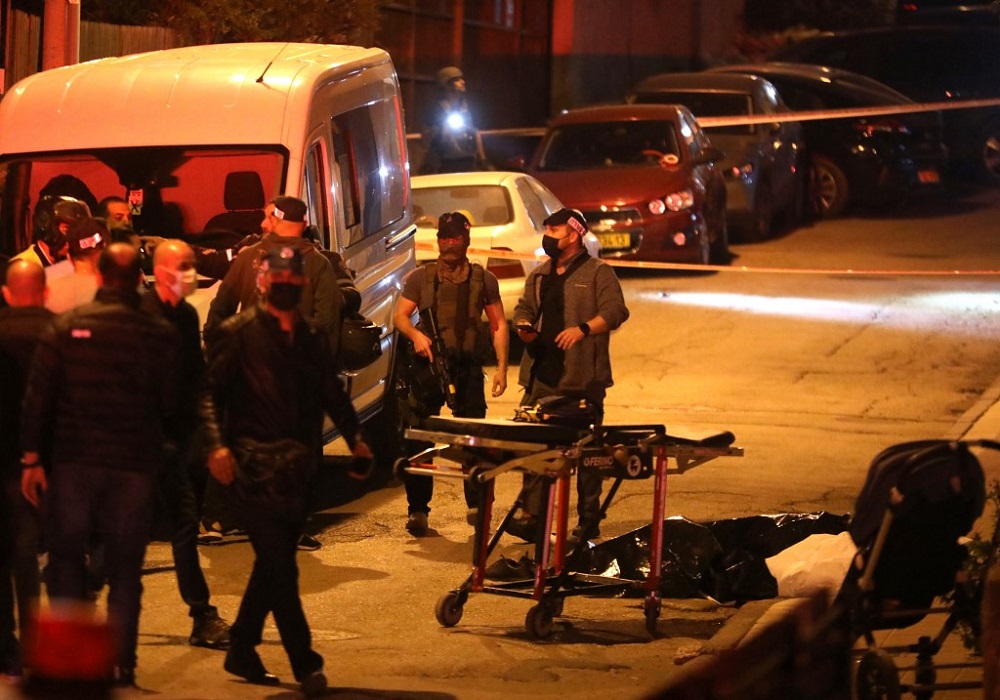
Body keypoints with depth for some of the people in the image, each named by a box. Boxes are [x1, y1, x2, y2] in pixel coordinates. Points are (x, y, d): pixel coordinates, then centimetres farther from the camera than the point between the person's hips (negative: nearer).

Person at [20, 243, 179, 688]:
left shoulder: (66, 327, -5)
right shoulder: (160, 334, -6)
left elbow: (38, 397, -5)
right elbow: (170, 403, 0)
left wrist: (31, 457, 0)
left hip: (73, 462, 0)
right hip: (135, 466, 0)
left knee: (66, 559, 14)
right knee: (125, 569, 10)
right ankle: (120, 664, 8)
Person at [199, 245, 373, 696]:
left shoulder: (312, 338, 16)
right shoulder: (238, 333, -1)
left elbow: (332, 393, 17)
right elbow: (211, 391, -6)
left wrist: (354, 436, 2)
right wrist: (217, 444, -19)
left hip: (296, 466, 6)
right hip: (254, 464, -6)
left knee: (274, 563, 11)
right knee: (279, 565, -9)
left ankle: (241, 651, 24)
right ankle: (306, 664, -8)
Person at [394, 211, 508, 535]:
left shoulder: (484, 279, 11)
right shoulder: (420, 278, 10)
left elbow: (498, 325, 12)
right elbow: (400, 316, 5)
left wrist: (501, 367, 2)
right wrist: (415, 334, -17)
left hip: (468, 366, 0)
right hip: (428, 363, 0)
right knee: (418, 438, -3)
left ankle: (477, 504, 8)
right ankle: (417, 509, 4)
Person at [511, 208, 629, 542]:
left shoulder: (598, 273, -1)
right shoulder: (539, 275, 20)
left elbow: (615, 310, -11)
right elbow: (523, 308, 26)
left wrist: (584, 329, -26)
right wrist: (524, 326, 3)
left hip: (583, 378, -6)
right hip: (542, 374, 6)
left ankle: (589, 521, 7)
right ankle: (531, 516, -2)